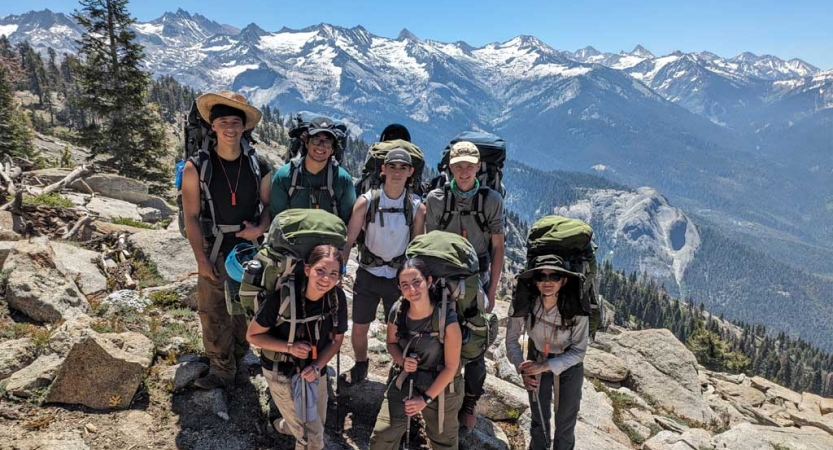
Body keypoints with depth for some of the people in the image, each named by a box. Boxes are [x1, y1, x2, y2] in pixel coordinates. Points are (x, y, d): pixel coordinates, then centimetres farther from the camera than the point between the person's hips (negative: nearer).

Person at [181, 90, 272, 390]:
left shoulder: (258, 165, -4)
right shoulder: (196, 168, -11)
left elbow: (270, 204, 5)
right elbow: (191, 217, -9)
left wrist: (260, 229, -16)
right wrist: (202, 260, -12)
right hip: (215, 252, -2)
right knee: (213, 312, 3)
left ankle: (238, 354, 42)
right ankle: (222, 370, 20)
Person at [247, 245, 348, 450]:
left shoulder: (337, 298, -18)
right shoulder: (283, 296, -29)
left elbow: (336, 339, -3)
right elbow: (252, 336, -16)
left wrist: (317, 367, -19)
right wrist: (289, 347, -28)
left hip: (315, 371, 5)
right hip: (282, 372, -4)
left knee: (317, 426, 24)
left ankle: (284, 425, 54)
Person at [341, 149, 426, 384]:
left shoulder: (417, 208, -7)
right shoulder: (366, 201, -10)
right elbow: (348, 240, -8)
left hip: (399, 277, 0)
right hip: (368, 274, 0)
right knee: (359, 328, 10)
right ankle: (360, 367, 37)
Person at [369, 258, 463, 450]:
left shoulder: (447, 320, -29)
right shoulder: (397, 312, -17)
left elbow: (451, 366, -19)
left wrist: (426, 398, -14)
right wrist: (402, 360, -17)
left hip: (440, 386, -2)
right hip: (403, 380, 3)